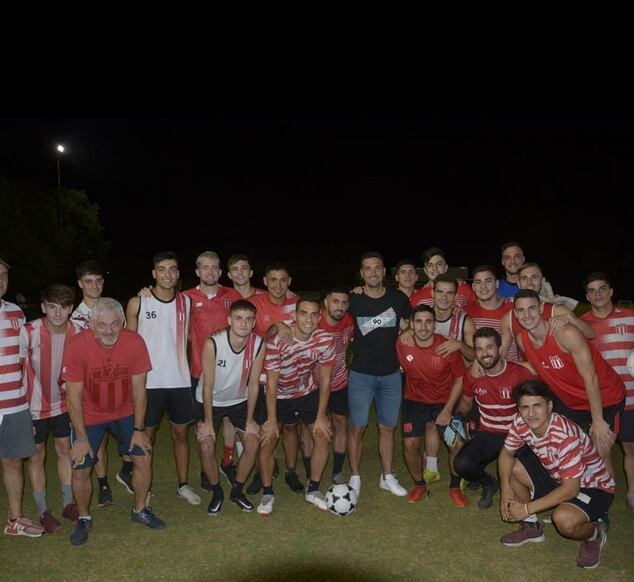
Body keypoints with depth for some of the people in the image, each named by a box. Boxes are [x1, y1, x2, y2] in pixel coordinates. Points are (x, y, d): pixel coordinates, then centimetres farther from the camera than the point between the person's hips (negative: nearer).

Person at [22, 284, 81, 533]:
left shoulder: (76, 334, -15)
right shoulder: (29, 332, -23)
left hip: (62, 403, 3)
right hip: (34, 405, -3)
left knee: (65, 450, 13)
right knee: (37, 456, 9)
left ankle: (68, 503, 28)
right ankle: (43, 511, 23)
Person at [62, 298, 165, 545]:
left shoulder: (135, 342, -22)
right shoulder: (77, 346, -26)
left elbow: (139, 389, -12)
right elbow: (74, 396, -17)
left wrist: (139, 429, -9)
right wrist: (81, 437, -15)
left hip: (125, 412, 2)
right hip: (89, 415, -1)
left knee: (144, 457, 0)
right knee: (80, 468, 0)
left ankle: (140, 509, 25)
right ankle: (84, 518, 27)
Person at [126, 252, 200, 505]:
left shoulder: (186, 302, 3)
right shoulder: (138, 303, -5)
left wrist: (182, 367, 6)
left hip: (180, 379, 3)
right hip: (149, 380, -2)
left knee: (180, 432, 11)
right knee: (147, 434, 10)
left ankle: (183, 484, 25)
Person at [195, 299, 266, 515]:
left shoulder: (258, 345, -22)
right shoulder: (213, 343, -30)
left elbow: (253, 384, -11)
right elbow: (208, 386, -22)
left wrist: (249, 420, -7)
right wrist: (208, 422, -16)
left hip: (239, 400, 3)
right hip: (211, 401, -2)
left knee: (253, 442, -6)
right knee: (206, 446, -12)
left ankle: (237, 491, 16)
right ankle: (217, 493, 14)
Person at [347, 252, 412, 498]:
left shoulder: (399, 298, -1)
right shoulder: (353, 300, -6)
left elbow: (408, 329, 14)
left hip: (391, 373, 2)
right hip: (361, 373, -2)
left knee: (387, 427, 11)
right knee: (358, 427, 2)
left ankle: (387, 477, 26)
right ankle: (355, 478, 17)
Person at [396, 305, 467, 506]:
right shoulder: (401, 345, -19)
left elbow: (460, 379, -8)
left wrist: (448, 409, -11)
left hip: (444, 401, -1)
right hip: (415, 400, 1)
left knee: (457, 444, -11)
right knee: (410, 444, -10)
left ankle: (455, 487, 16)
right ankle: (419, 485, 18)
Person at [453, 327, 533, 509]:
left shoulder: (519, 373, -14)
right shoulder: (472, 375, -3)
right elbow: (466, 402, 17)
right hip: (487, 434, 3)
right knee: (461, 465, -21)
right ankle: (488, 484, 15)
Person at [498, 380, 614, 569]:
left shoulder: (565, 435, -36)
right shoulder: (520, 423, -17)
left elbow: (571, 489, -33)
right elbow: (506, 453, -1)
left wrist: (528, 508, -29)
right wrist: (506, 489, -17)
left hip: (593, 487, -7)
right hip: (555, 476, 7)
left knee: (563, 519, -34)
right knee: (512, 469, -9)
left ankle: (594, 535, 4)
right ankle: (532, 527, 12)